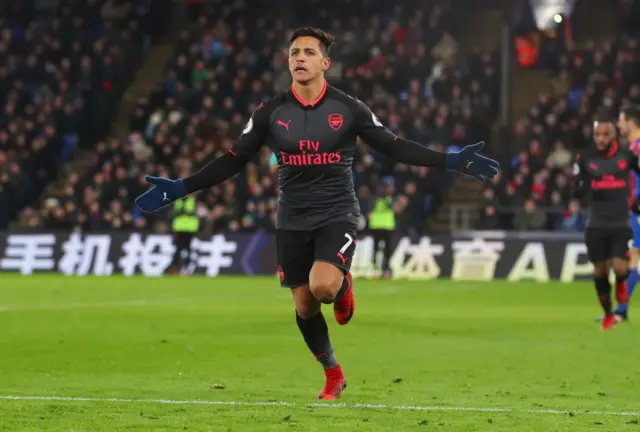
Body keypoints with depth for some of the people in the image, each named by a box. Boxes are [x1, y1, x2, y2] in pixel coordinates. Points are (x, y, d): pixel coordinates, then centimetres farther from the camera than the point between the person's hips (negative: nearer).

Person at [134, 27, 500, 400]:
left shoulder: (349, 109, -6)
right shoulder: (271, 113, -2)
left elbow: (395, 147, 1)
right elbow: (233, 161, 4)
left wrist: (452, 161, -8)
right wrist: (179, 189, -3)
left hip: (337, 215, -3)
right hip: (293, 221, 3)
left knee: (322, 285, -28)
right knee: (304, 306, 7)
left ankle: (343, 286, 11)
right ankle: (333, 376, 30)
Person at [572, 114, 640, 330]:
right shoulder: (585, 158, -1)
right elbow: (577, 189, 2)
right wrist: (581, 186, -21)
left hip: (621, 223, -1)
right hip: (596, 224, 1)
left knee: (620, 269, -15)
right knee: (599, 271, 6)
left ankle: (621, 282, 22)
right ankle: (608, 315, 24)